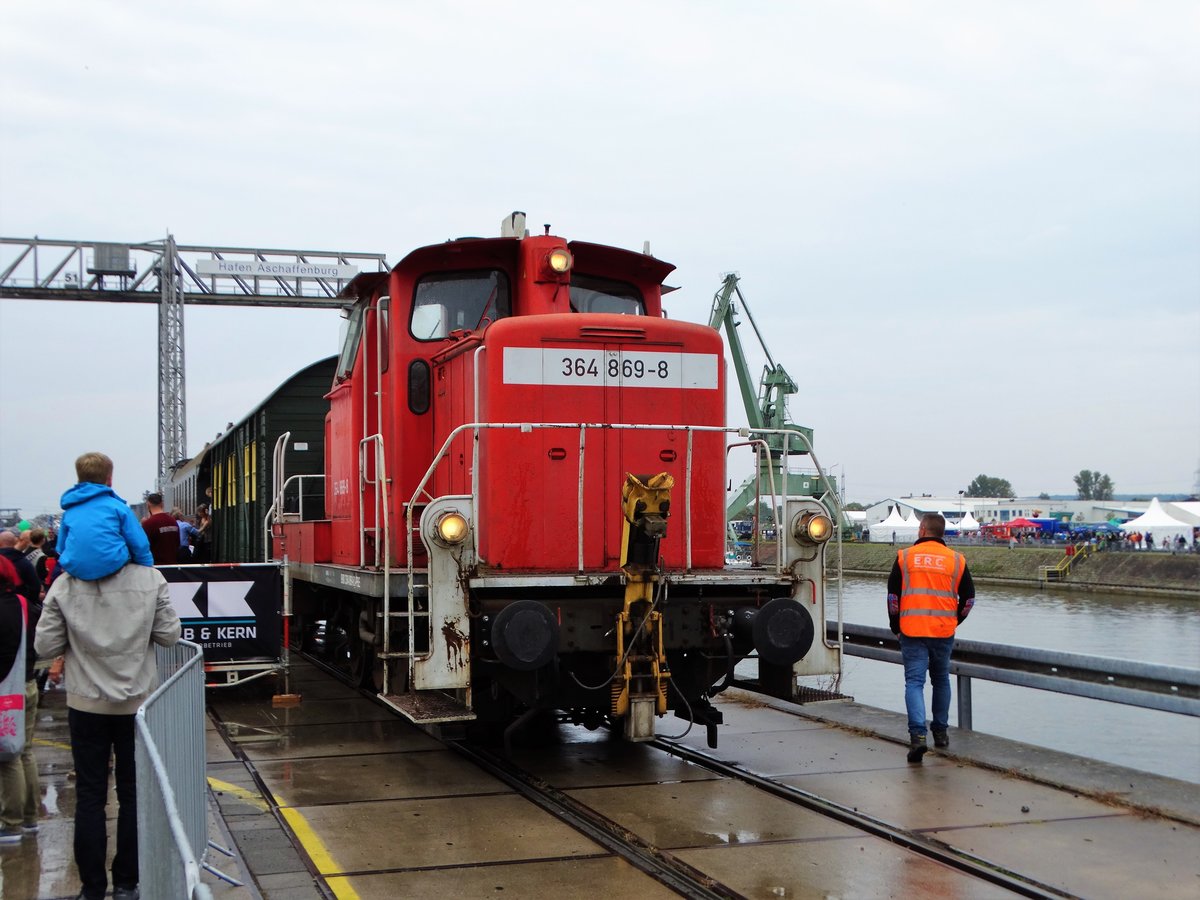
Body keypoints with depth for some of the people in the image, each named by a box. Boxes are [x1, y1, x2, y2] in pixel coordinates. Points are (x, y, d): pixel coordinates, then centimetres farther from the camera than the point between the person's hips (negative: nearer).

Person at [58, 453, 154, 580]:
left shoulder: (69, 511, 15)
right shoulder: (117, 506, 5)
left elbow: (61, 548, 20)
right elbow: (139, 545, 3)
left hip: (75, 569, 4)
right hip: (112, 565, -4)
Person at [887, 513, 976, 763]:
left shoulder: (905, 556, 0)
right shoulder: (956, 560, 4)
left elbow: (892, 594, 1)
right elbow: (969, 597, 7)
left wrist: (895, 625, 13)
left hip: (912, 631, -2)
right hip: (944, 632, 2)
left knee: (914, 681, -3)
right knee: (941, 680, 18)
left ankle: (918, 734, -19)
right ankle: (941, 732, 27)